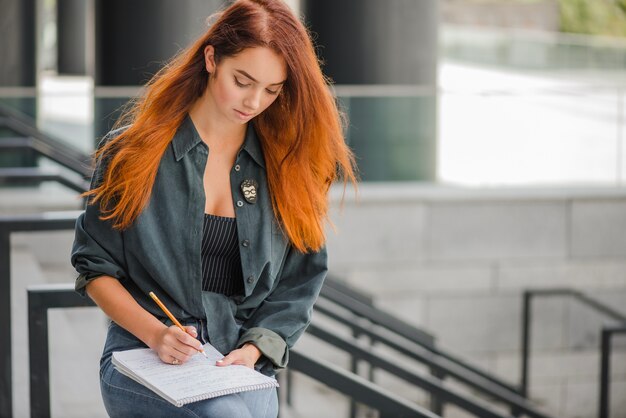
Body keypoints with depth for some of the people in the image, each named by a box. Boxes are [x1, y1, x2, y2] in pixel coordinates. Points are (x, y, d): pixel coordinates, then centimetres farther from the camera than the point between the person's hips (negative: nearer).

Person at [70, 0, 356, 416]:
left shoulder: (285, 165, 7)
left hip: (245, 369, 3)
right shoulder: (134, 150, 1)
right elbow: (95, 266, 3)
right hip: (146, 367, -2)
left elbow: (298, 284, 10)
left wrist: (253, 350, -7)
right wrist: (155, 333, -12)